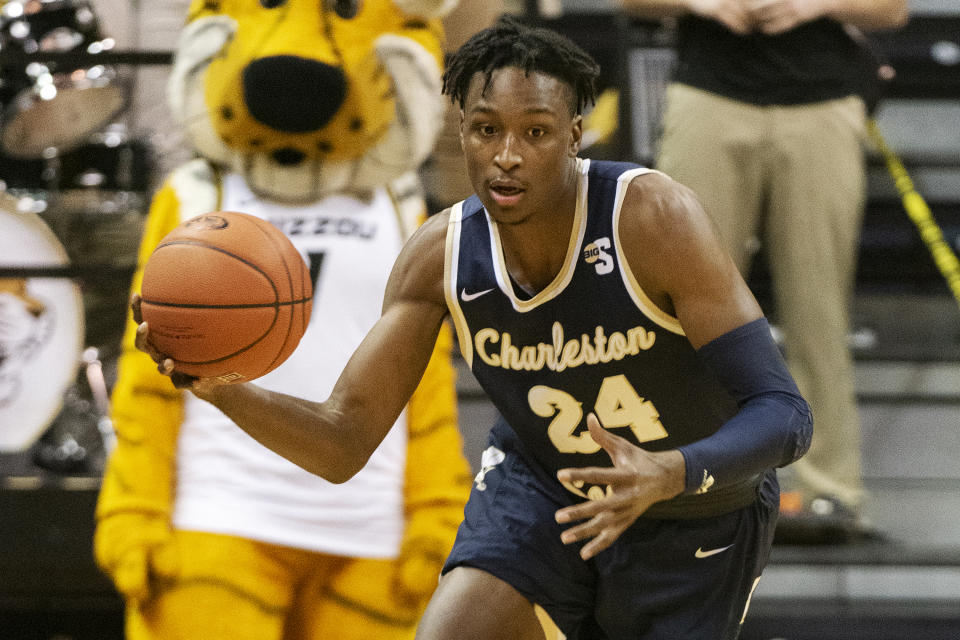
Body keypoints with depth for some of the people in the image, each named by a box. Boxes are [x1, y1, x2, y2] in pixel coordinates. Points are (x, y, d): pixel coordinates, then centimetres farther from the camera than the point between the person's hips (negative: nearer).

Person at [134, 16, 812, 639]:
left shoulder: (654, 217, -31)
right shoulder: (442, 255, -18)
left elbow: (783, 413, -33)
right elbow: (344, 442, -13)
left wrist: (668, 475, -54)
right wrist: (221, 387, -33)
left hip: (696, 524, -2)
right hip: (539, 487, 3)